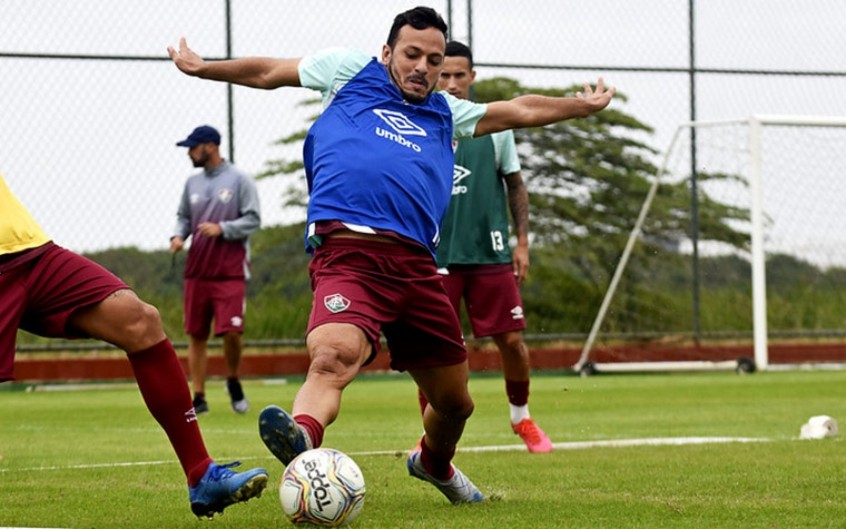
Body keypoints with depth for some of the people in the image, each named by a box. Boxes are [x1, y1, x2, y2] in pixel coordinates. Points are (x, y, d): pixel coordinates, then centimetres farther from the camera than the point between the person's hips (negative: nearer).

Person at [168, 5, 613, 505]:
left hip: (415, 265, 5)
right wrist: (202, 67, 30)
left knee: (455, 401, 15)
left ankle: (435, 464, 46)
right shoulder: (351, 72, 18)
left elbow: (521, 110, 40)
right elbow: (269, 72, 27)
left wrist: (582, 105, 47)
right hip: (348, 253, -5)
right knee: (334, 352, -37)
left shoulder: (446, 113, 29)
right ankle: (302, 436, -63)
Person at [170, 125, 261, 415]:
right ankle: (199, 398, 8)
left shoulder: (239, 181, -3)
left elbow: (253, 220, -7)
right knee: (196, 335, 2)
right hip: (197, 271, 5)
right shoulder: (192, 183, 13)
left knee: (231, 331, -13)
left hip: (230, 272, -5)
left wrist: (222, 229, -19)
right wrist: (178, 235, 0)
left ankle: (233, 381, 14)